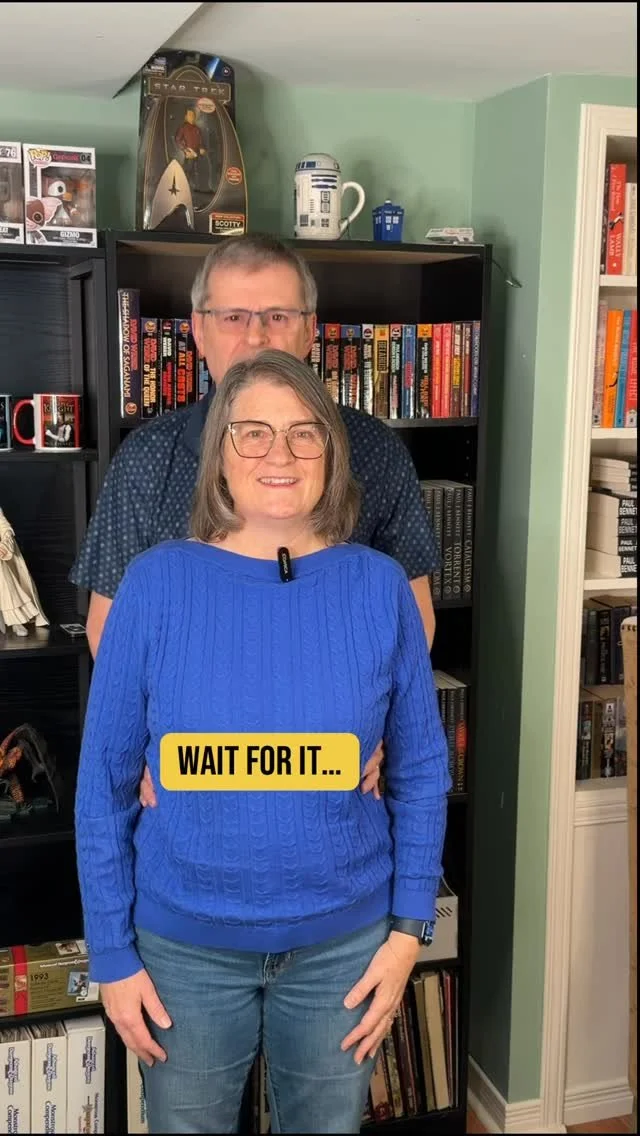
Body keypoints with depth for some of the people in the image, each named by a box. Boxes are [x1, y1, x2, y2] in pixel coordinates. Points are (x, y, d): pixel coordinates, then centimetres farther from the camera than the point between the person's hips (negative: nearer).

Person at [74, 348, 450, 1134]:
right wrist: (112, 952, -5)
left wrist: (408, 927, -3)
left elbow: (421, 770, -1)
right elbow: (105, 782, -6)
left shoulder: (379, 586, -8)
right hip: (186, 944, -1)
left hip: (343, 942, 1)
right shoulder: (157, 583, -12)